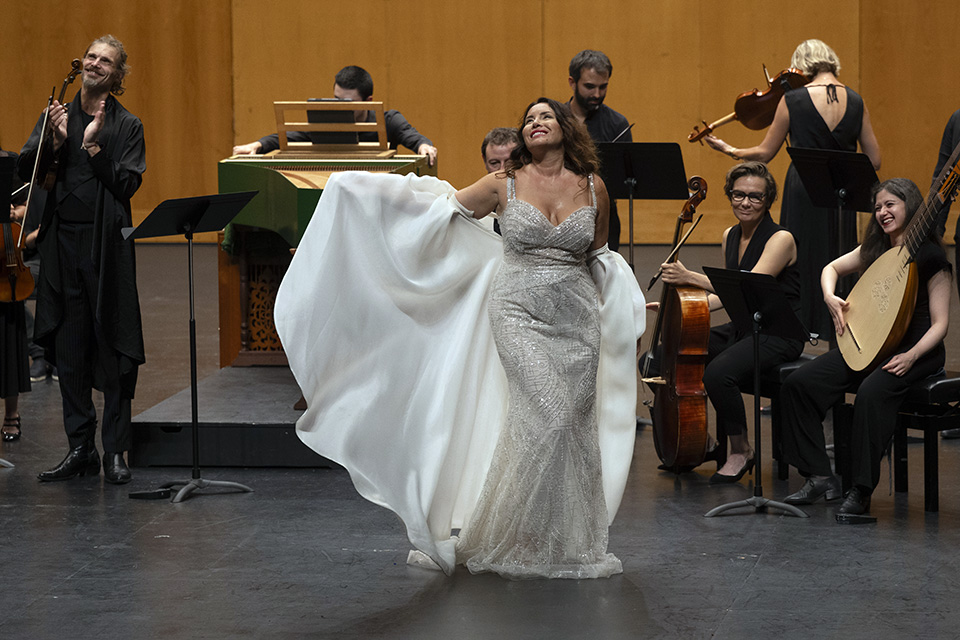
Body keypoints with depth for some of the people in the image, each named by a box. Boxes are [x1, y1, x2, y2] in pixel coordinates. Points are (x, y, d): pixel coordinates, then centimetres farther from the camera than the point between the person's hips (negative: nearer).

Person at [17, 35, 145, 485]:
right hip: (62, 244, 3)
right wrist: (56, 142, -11)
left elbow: (127, 184, -8)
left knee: (113, 348, -3)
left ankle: (115, 452, 3)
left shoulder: (127, 126, 3)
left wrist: (93, 145, -15)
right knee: (69, 350, 7)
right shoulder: (57, 117, 11)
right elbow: (25, 172, 3)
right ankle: (80, 449, 14)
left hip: (107, 246, -3)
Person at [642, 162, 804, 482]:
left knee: (718, 372, -36)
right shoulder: (730, 237, 10)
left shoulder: (780, 239, -14)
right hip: (740, 329, 8)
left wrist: (690, 277, -32)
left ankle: (741, 451, -12)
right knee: (656, 360, -7)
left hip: (778, 334, -8)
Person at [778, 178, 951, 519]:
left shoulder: (929, 256, -9)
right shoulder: (875, 250, 10)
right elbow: (832, 268, 26)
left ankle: (861, 491, -28)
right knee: (798, 383, -12)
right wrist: (830, 297, 4)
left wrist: (911, 356, -26)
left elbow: (939, 324, -11)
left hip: (914, 350, -7)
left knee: (872, 392, -38)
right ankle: (820, 477, -7)